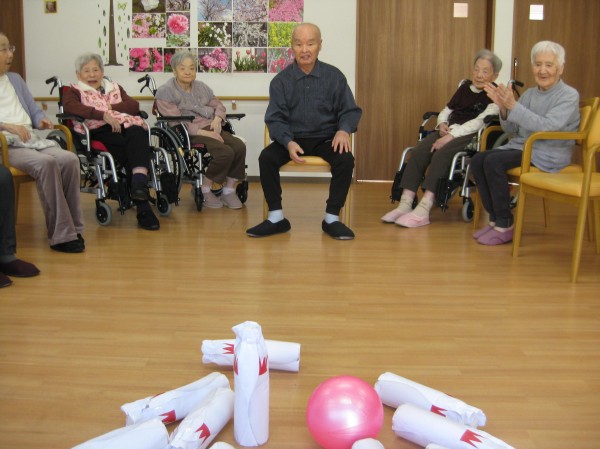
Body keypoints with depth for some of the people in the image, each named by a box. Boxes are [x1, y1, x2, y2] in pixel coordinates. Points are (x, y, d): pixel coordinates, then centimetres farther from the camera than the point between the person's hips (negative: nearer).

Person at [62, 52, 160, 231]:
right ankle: (143, 206, -42)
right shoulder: (74, 91, 21)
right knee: (134, 149, -34)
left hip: (126, 126, 4)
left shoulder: (115, 87, 33)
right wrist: (103, 115, -16)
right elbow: (69, 106, -5)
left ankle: (139, 186, -53)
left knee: (137, 133, -36)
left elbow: (134, 106, 16)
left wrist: (112, 107, -2)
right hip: (99, 131, -3)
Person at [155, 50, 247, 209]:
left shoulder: (201, 86, 23)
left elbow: (218, 105, 24)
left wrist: (217, 119, -1)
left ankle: (229, 190, -8)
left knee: (239, 146, -22)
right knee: (225, 152, -30)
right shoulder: (165, 91, 0)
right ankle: (204, 190, -9)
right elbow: (175, 121, -11)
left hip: (211, 129, 7)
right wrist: (202, 132, -21)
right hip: (190, 135, -7)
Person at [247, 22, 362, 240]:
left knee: (346, 159, -29)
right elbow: (275, 118, -2)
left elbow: (350, 111, 6)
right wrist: (288, 142, -22)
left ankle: (331, 218, -15)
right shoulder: (281, 80, 1)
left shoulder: (334, 76, 2)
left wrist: (344, 130, -18)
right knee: (266, 158, -26)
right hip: (293, 139, 0)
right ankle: (276, 218, -12)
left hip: (325, 138, 0)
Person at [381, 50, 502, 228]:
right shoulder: (464, 87, 22)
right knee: (418, 151, -23)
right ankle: (405, 204, -29)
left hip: (471, 136, -6)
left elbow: (480, 121, -11)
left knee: (441, 154, -34)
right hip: (448, 131, 6)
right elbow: (446, 111, 26)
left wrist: (451, 136, -21)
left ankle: (423, 210, -39)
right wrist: (442, 124, 1)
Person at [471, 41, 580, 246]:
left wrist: (513, 105, -26)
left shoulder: (569, 96, -6)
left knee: (493, 161, -28)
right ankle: (495, 219, -8)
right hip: (521, 146, 7)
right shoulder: (530, 93, 14)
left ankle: (505, 226, -18)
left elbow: (548, 127, -22)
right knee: (477, 160, -17)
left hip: (548, 154, -7)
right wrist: (503, 108, -7)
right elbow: (512, 129, 14)